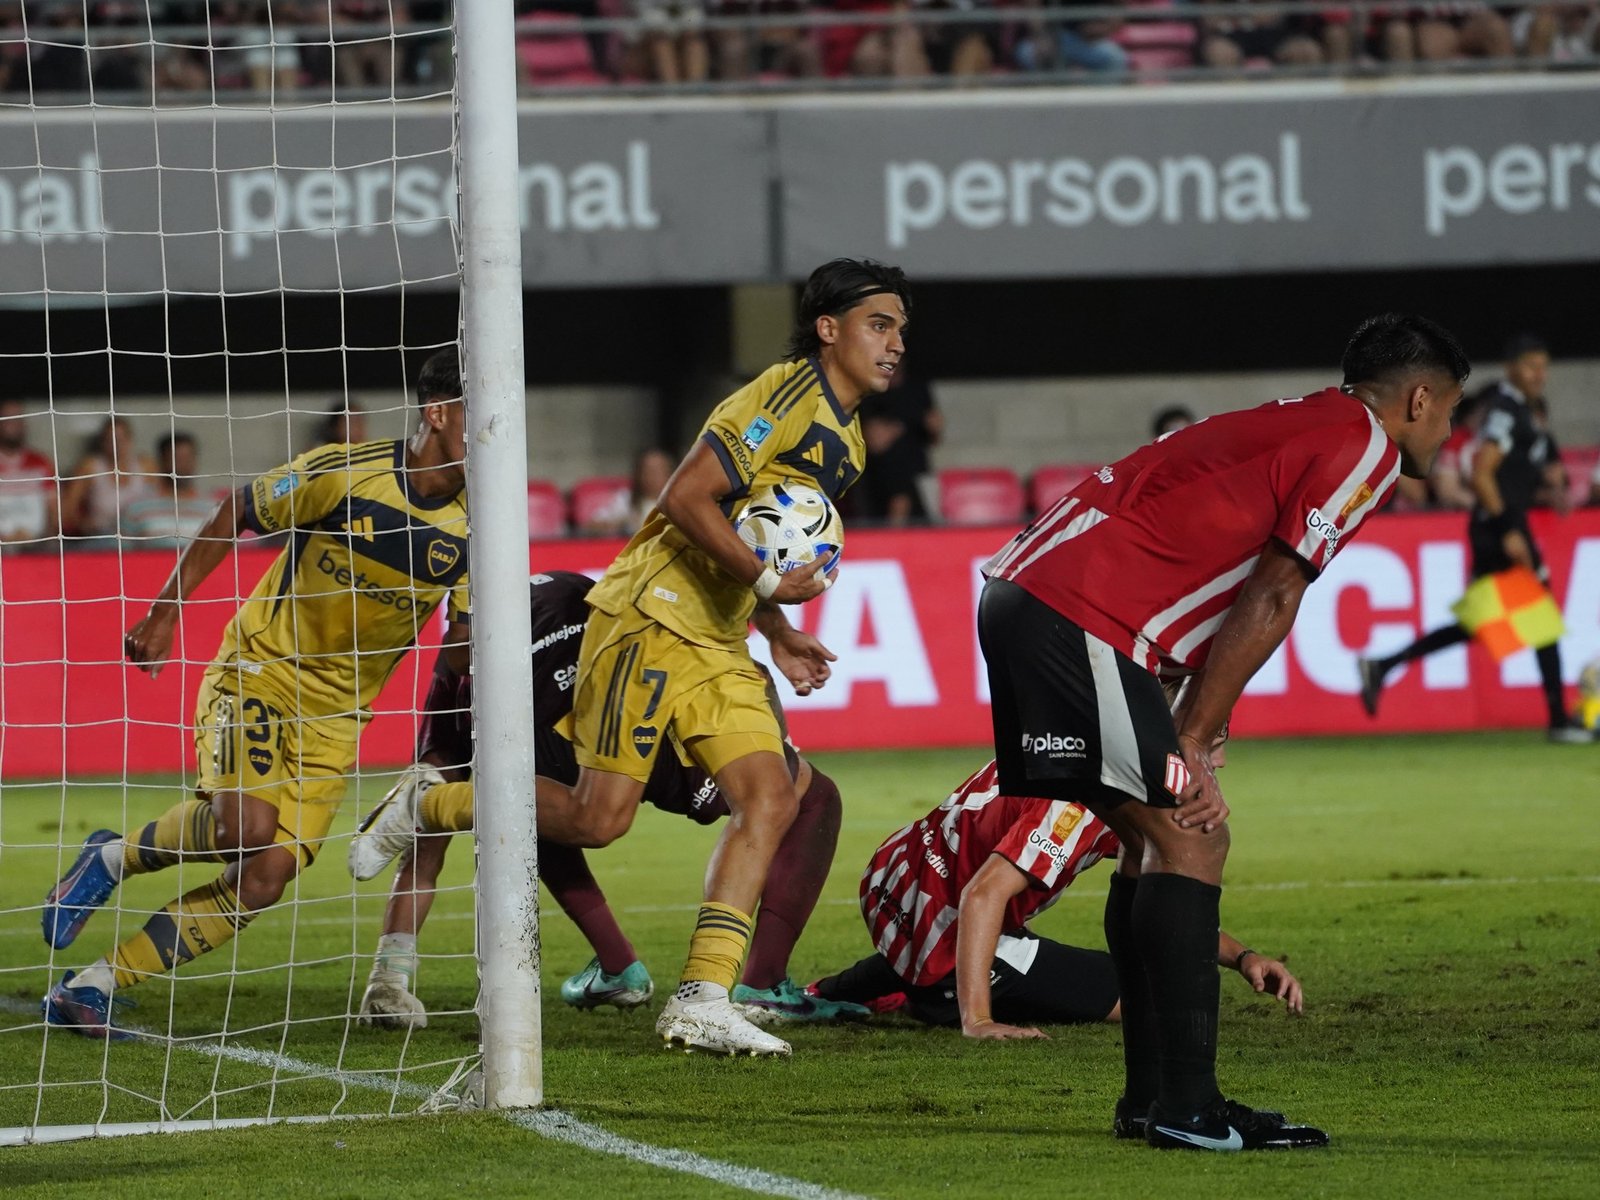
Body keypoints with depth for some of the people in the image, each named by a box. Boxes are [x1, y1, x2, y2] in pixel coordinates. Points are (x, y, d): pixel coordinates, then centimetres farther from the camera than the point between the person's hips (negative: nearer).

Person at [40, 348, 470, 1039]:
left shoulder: (473, 532, -5)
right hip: (258, 674, -4)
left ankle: (88, 991, -1)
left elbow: (464, 643, 4)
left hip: (335, 717, 4)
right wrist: (164, 613, -1)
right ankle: (116, 857, 1)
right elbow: (235, 515, -2)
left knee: (263, 882, -9)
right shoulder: (343, 473, -15)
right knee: (246, 825, -29)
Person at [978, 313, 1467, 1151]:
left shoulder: (1295, 424, 26)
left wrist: (1189, 736, 15)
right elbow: (1270, 601, -9)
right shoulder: (1367, 447, -3)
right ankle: (1185, 1104, -13)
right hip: (1081, 619, -10)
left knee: (1155, 836, 14)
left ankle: (1150, 1095, 17)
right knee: (1190, 837, -9)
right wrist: (1194, 743, -6)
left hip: (1023, 592, 10)